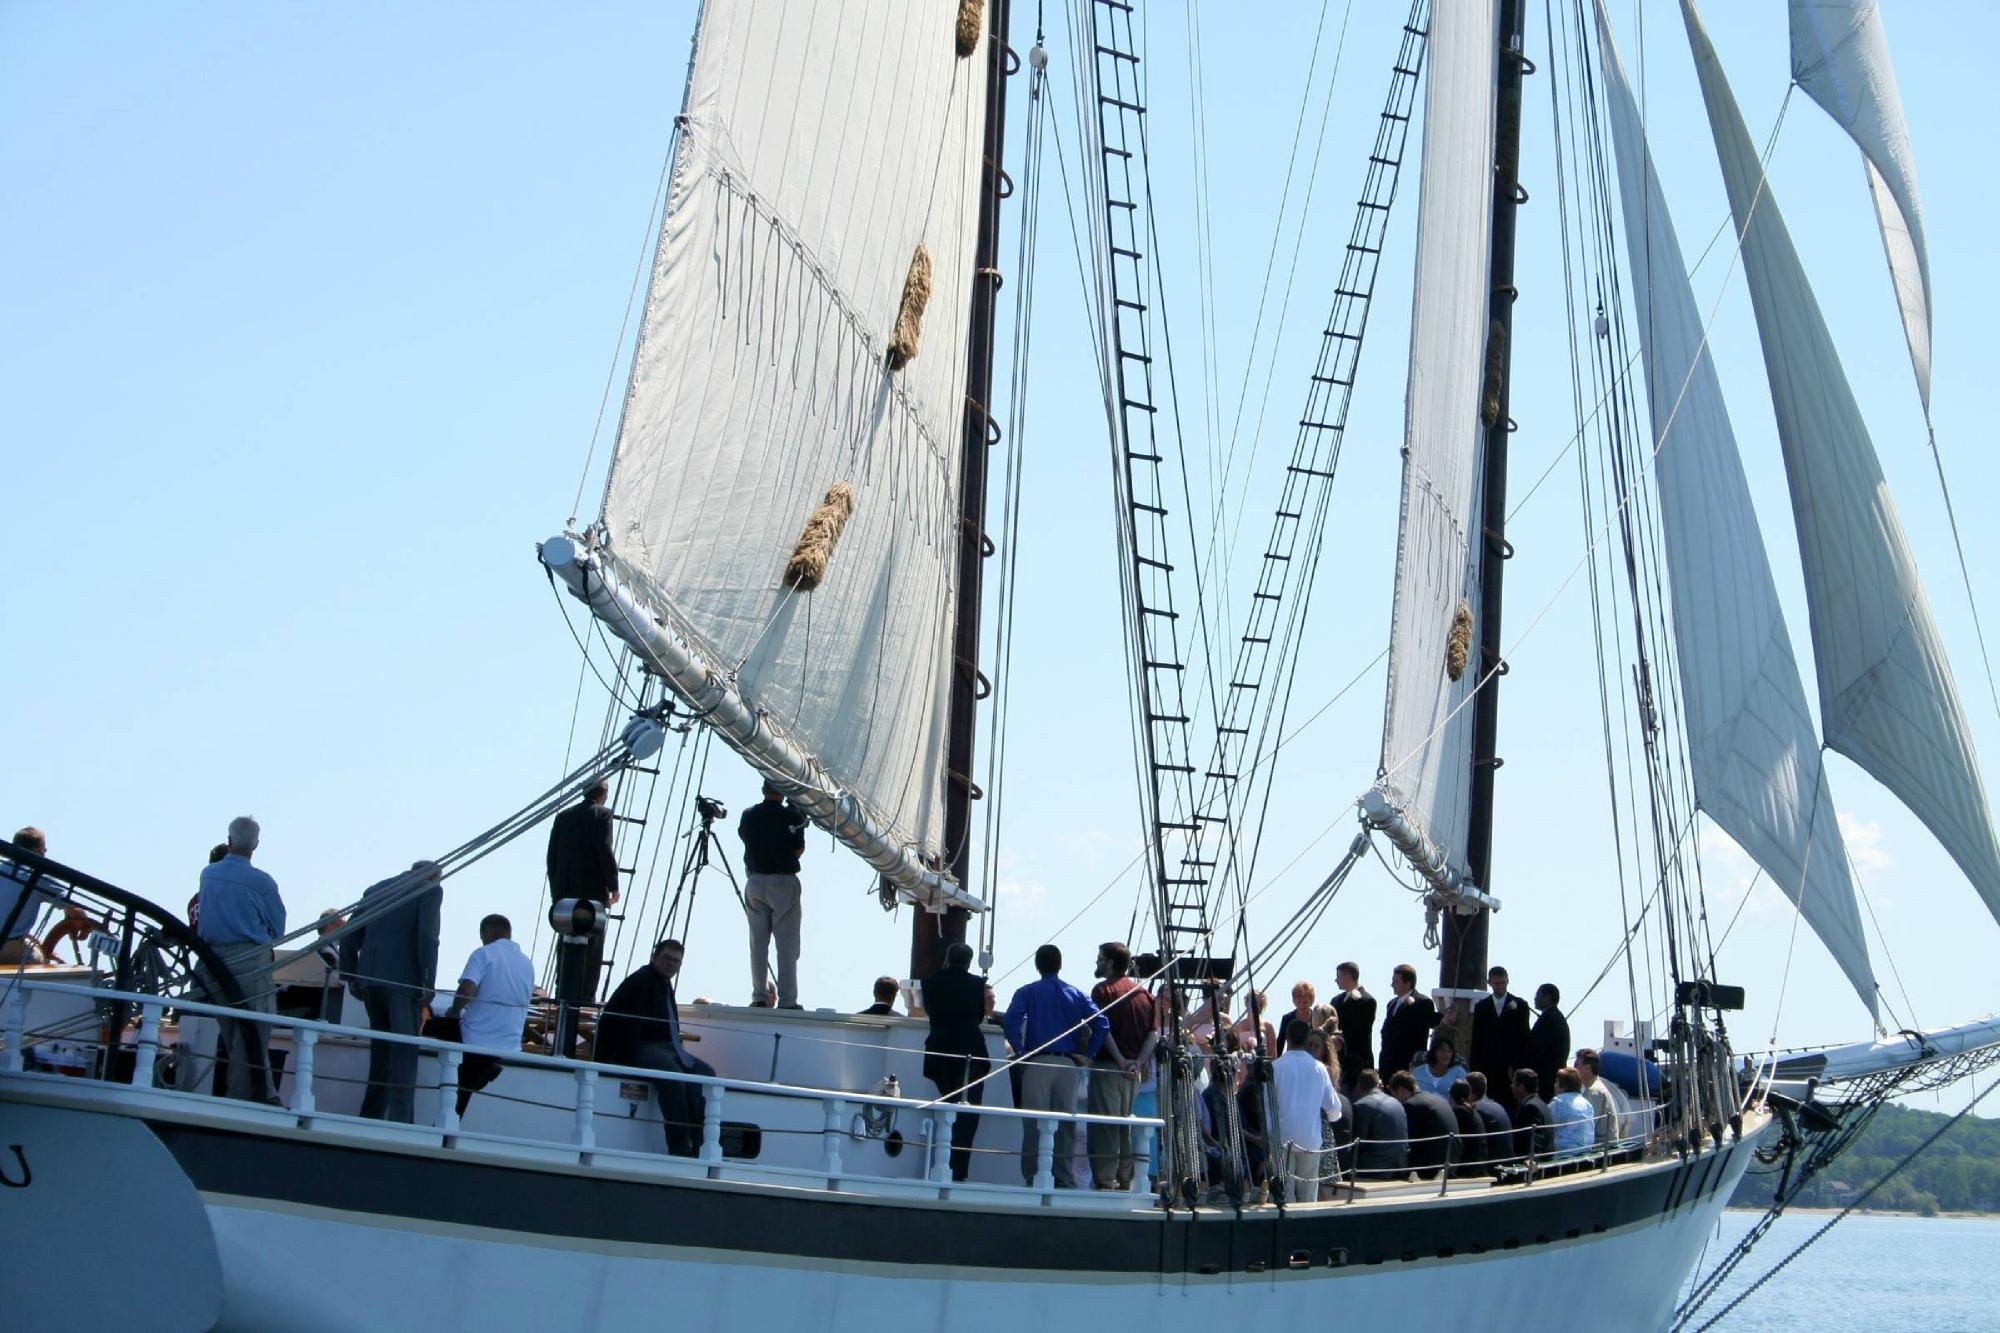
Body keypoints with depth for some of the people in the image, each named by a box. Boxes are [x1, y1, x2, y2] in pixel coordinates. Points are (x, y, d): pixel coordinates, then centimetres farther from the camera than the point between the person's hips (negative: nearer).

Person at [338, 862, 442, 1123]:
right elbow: (427, 935, -11)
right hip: (404, 979, -6)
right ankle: (399, 1121, -15)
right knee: (404, 1051, -7)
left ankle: (371, 1117, 14)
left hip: (370, 978, 6)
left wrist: (353, 979, 19)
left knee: (381, 1047, 15)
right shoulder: (431, 889, 3)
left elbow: (349, 938, 16)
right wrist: (428, 983, -12)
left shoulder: (376, 889, 21)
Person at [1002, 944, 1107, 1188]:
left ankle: (1033, 1179, -3)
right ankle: (1065, 1179, 6)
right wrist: (1087, 1054, 6)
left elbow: (1012, 1022, -13)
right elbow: (1102, 1025, 1)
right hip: (1067, 1066, 2)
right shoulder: (1076, 995, 12)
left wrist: (1020, 1052, -6)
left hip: (1037, 1063, -2)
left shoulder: (1027, 992, 3)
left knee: (1034, 1124, -1)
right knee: (1066, 1124, 6)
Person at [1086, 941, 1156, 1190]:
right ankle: (1124, 1181, 14)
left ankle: (1105, 1181, -9)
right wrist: (1138, 1062, -3)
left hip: (1108, 1066, -6)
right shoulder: (1143, 993, 13)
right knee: (1125, 1125, 13)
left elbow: (1103, 1028, -16)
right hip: (1134, 1070, 6)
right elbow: (1154, 1033, 6)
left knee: (1103, 1125, -4)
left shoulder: (1103, 989, -5)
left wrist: (1120, 1059, -14)